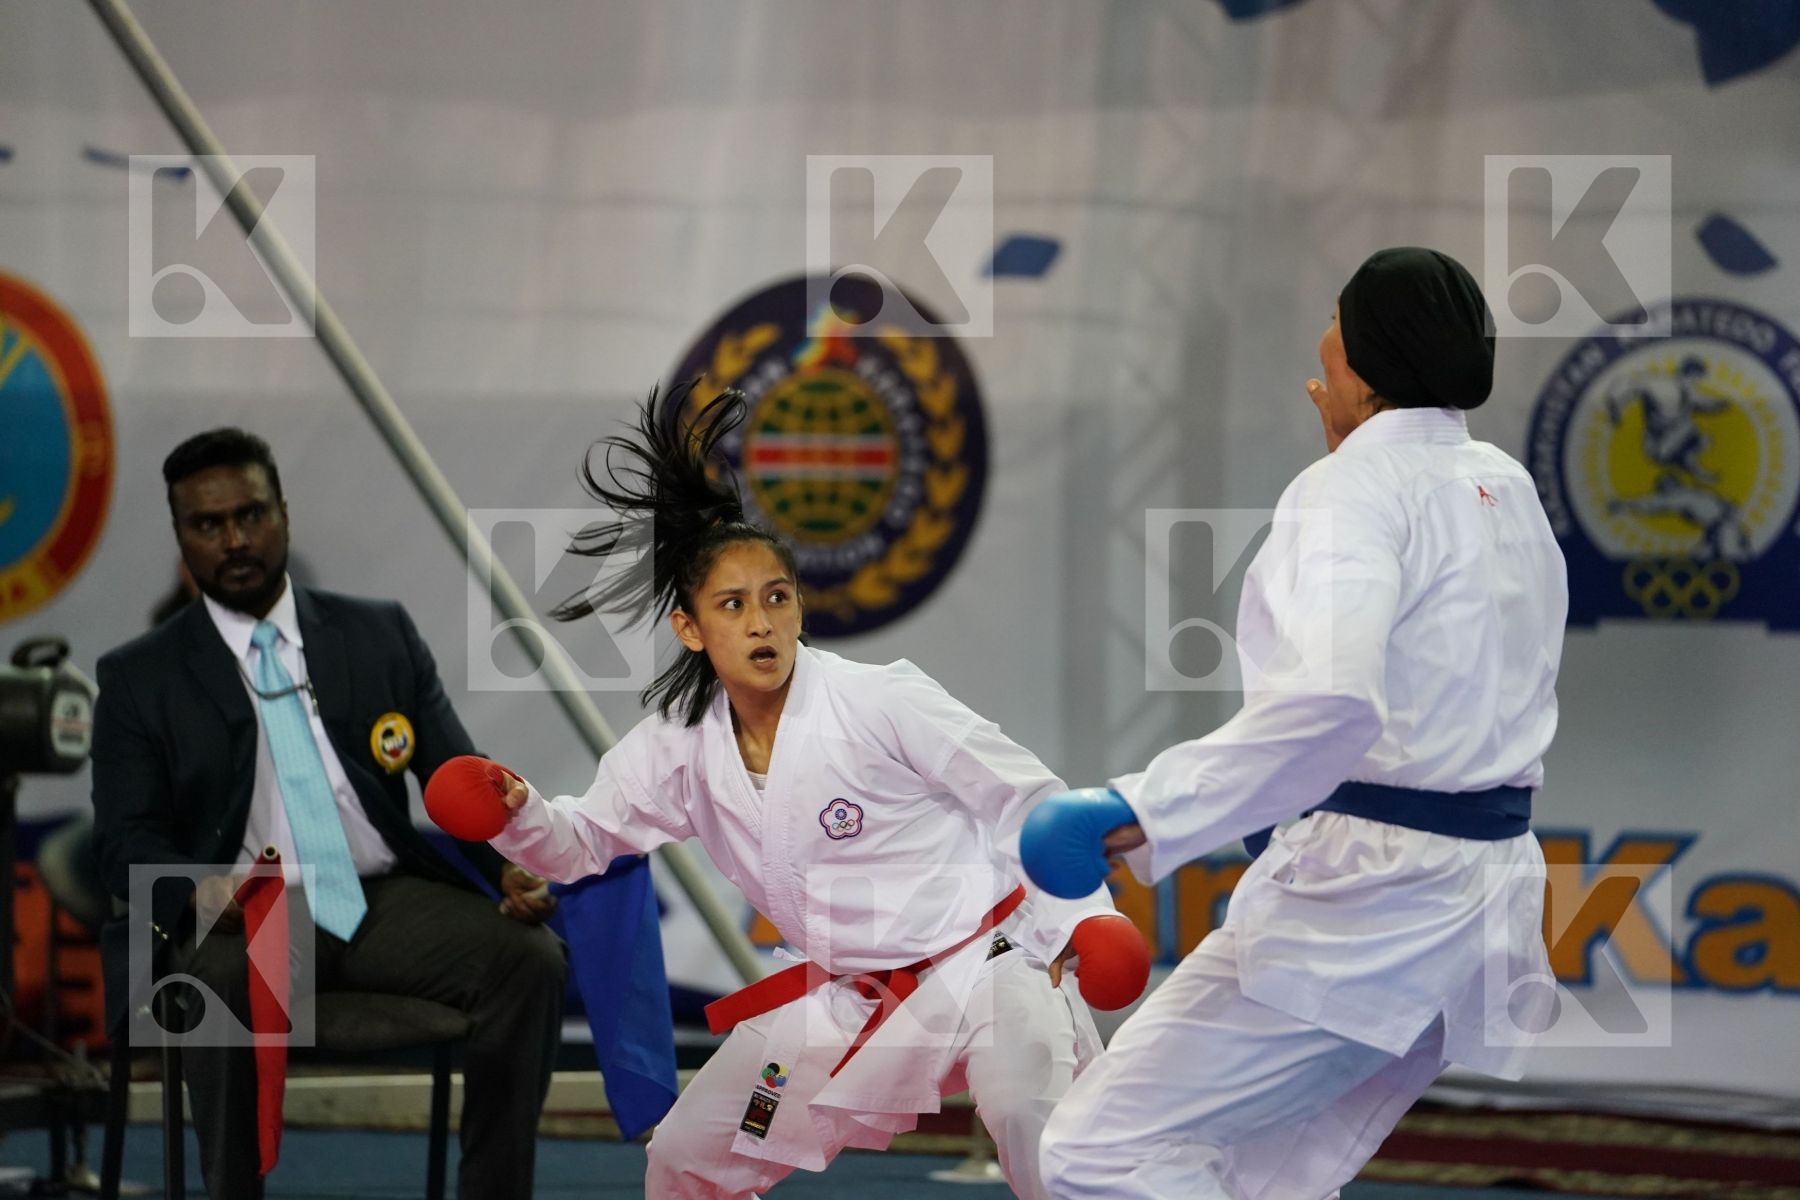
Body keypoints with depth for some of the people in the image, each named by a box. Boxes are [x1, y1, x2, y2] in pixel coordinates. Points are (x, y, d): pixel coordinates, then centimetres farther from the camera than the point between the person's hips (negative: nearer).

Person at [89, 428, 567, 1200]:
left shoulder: (381, 635, 13)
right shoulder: (140, 679, 7)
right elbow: (127, 842, -1)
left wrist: (512, 867, -12)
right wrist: (207, 890, -24)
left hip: (388, 899, 3)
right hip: (247, 915, -3)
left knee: (530, 956, -25)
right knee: (216, 983, -38)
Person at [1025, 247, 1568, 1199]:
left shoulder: (1362, 487, -13)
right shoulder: (1505, 490, 12)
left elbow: (1330, 701, -29)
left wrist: (1152, 810, -28)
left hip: (1362, 895, -9)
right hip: (1478, 895, 9)